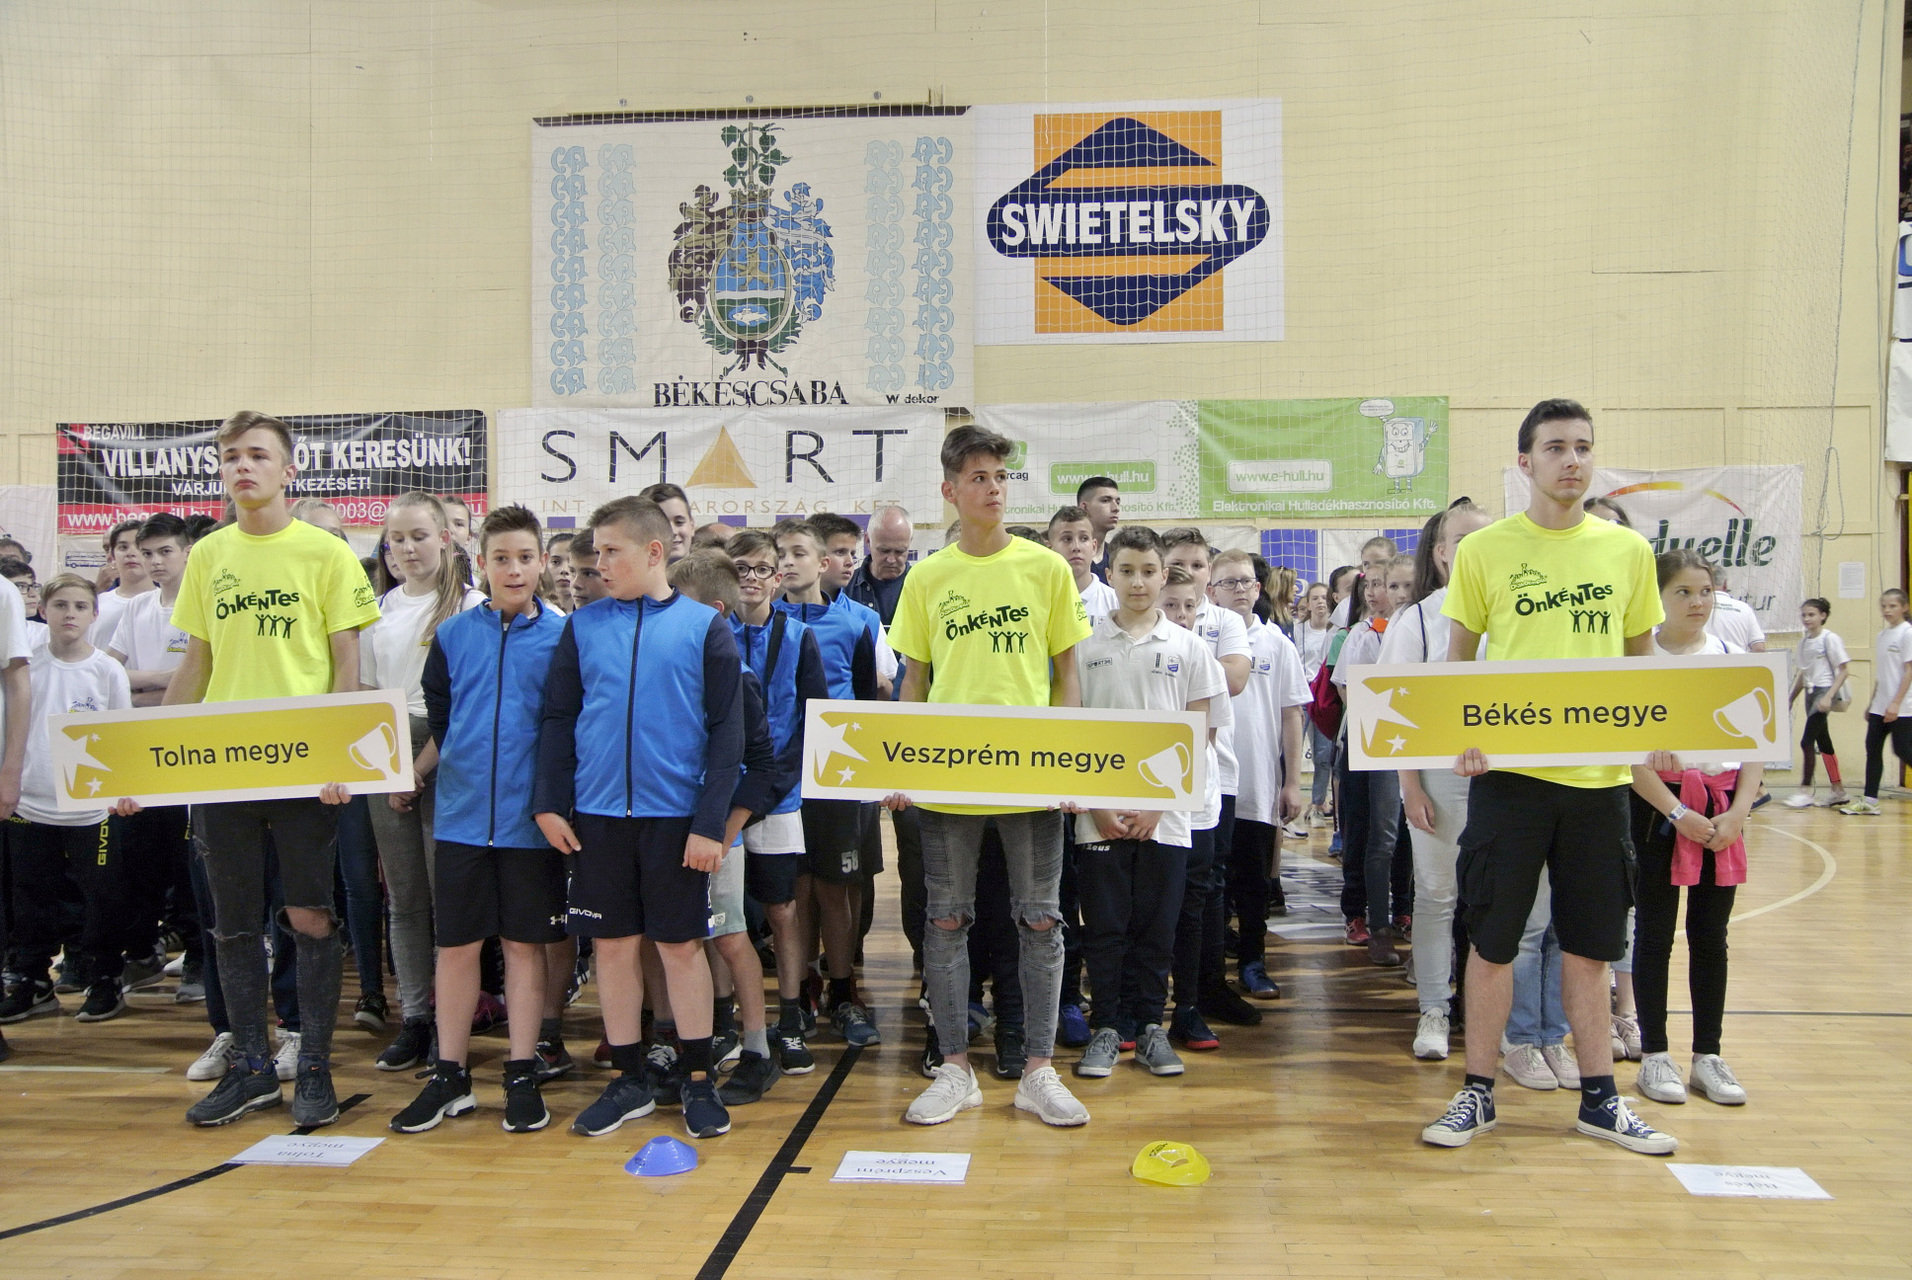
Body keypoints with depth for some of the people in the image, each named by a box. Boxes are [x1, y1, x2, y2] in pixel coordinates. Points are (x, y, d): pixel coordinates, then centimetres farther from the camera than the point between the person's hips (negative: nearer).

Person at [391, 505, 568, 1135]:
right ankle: (449, 1077, 21)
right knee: (455, 944, 8)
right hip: (460, 815, 2)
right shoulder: (452, 635, 4)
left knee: (525, 943, 6)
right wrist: (463, 768, 5)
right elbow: (435, 717, 11)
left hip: (530, 817, -2)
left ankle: (522, 1077, 17)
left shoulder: (563, 636, -2)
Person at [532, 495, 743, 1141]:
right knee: (612, 944, 9)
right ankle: (629, 1079, 23)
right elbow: (558, 719, 8)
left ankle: (698, 1080, 20)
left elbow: (727, 731, -4)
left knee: (683, 944, 6)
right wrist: (549, 802, -1)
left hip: (675, 815, -3)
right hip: (598, 814, 3)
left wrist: (710, 822, -10)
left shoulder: (705, 627, -2)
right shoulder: (583, 626, 6)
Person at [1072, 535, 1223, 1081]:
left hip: (1165, 814, 1)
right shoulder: (1085, 644, 3)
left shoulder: (1187, 647, 5)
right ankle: (1106, 1027, 15)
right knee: (1105, 924, 4)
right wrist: (1097, 803, -6)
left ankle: (1150, 1026, 19)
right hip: (1099, 814, 0)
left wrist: (1157, 804, -5)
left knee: (1156, 927, 6)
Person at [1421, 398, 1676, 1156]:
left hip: (1598, 772, 2)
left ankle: (1599, 1099, 25)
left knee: (1590, 944, 12)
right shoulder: (1483, 551, -1)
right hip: (1509, 771, -2)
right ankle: (1478, 1093, 18)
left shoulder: (1629, 550, 6)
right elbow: (1456, 661, 3)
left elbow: (1641, 658, 14)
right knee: (1492, 939, 4)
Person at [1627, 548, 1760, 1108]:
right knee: (1655, 930, 3)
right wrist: (1679, 812, -15)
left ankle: (1708, 1056, 18)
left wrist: (1738, 811, -6)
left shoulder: (1734, 658, 6)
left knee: (1711, 934, 9)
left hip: (1722, 811, 3)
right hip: (1658, 805, -3)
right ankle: (1654, 1055, 13)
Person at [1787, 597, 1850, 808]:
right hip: (1810, 692, 8)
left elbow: (1844, 669, -12)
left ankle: (1805, 791, -11)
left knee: (1807, 741, -14)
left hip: (1825, 690, -8)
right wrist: (1790, 699, 17)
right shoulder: (1803, 641, 12)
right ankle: (1839, 791, 20)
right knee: (1823, 744, 11)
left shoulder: (1830, 638, -9)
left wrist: (1829, 696, -20)